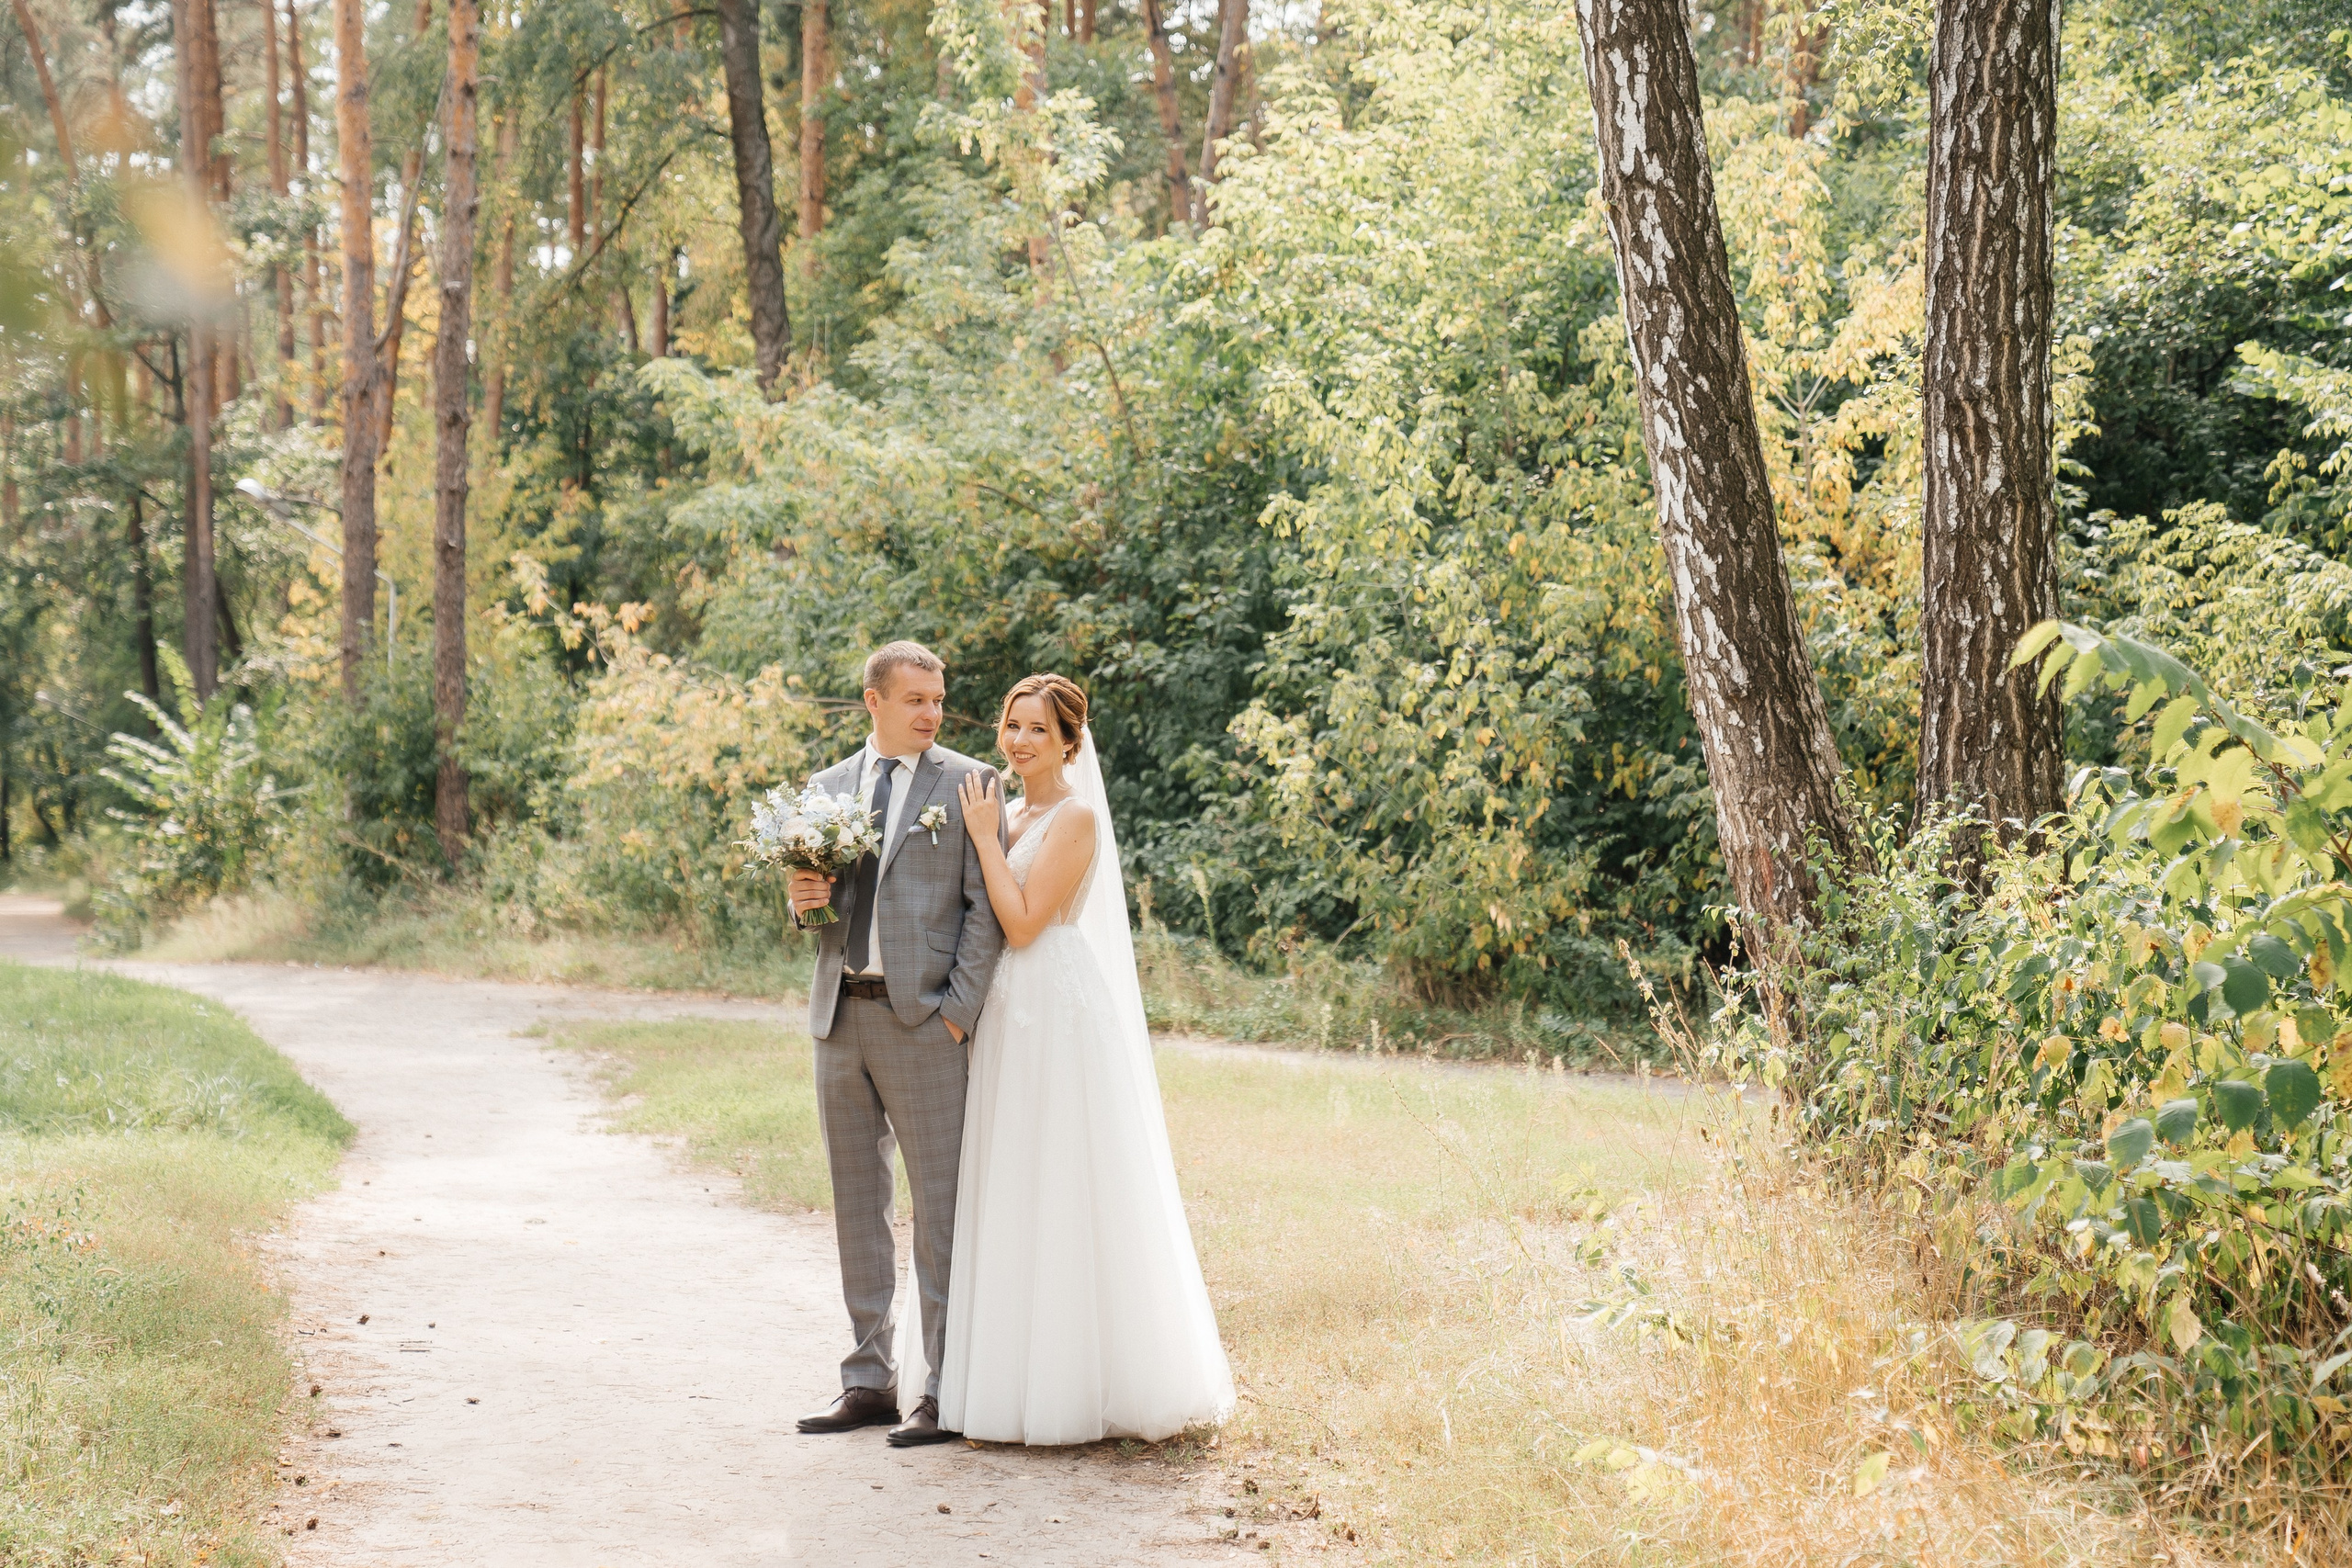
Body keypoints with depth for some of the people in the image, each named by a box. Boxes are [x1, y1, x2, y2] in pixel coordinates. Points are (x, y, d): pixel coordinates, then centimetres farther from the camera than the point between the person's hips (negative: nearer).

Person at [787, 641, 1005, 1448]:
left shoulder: (966, 781, 0)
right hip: (839, 1015, 5)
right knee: (857, 1202, 10)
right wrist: (803, 898, -5)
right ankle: (869, 1379, 18)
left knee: (940, 1204, -4)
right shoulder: (828, 787, 14)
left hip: (922, 1018, -5)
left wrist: (960, 1010, -13)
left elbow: (987, 905, -5)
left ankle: (947, 1391, 1)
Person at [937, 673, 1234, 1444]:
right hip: (1010, 1018, 9)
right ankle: (1030, 1379, 17)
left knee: (1065, 1194, -6)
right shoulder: (1014, 815, 16)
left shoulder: (1075, 816, -10)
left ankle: (1084, 1387, 1)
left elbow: (1024, 920, -17)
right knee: (1017, 1199, 10)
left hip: (1061, 1017, -9)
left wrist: (986, 838, -11)